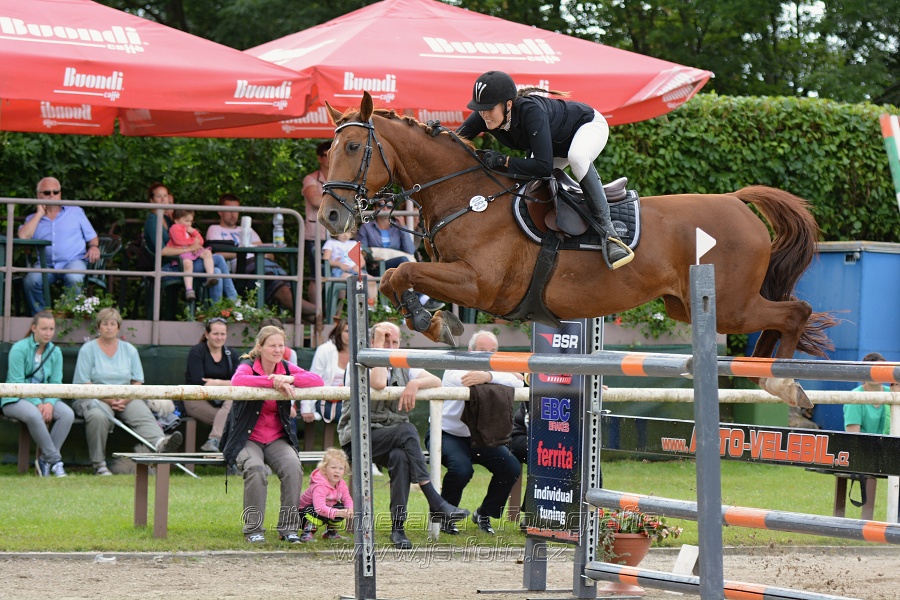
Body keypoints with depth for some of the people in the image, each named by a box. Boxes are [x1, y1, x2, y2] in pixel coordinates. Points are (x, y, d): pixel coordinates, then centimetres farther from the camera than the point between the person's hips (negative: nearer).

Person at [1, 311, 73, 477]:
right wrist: (37, 404, -24)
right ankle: (55, 460, -28)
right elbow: (17, 382, -15)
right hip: (16, 399, -5)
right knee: (33, 414, -39)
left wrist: (49, 403, -19)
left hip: (43, 398, 5)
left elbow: (56, 382, 1)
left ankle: (45, 459, -17)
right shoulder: (19, 349, -10)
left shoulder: (55, 352, 6)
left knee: (67, 414, -24)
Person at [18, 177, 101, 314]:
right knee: (31, 280, -32)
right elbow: (23, 236, -2)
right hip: (46, 265, 1)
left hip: (74, 261, -1)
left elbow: (92, 237, 20)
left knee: (73, 278, -38)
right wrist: (40, 213, 6)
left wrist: (94, 247, -5)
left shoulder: (75, 211, 19)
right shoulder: (33, 219, 20)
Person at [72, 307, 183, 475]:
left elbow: (137, 382, 10)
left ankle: (160, 443, -60)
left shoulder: (129, 350, 15)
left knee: (143, 414, -30)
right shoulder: (88, 350, 4)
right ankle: (99, 465, -29)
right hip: (94, 398, -3)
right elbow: (83, 384, -4)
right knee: (98, 416, -37)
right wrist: (108, 399, -15)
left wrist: (125, 399, -11)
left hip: (126, 399, 3)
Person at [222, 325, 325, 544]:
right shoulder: (248, 367, -6)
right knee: (255, 468, -33)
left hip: (277, 439, 4)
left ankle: (288, 528, -13)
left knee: (293, 467, -26)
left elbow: (317, 381, -8)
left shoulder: (286, 368, 6)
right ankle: (253, 529, -18)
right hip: (247, 439, -4)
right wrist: (273, 381, -35)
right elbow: (237, 381, -32)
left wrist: (289, 379, -24)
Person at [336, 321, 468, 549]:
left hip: (393, 441, 4)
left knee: (400, 457, -33)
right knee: (407, 430, -31)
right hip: (359, 438, -4)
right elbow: (378, 383, -23)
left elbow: (436, 382, 1)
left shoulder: (404, 367, 14)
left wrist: (414, 384, -19)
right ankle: (436, 504, -36)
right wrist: (379, 346, -14)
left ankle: (398, 527, -30)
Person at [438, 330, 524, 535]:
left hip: (480, 437, 5)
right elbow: (466, 380, -35)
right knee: (461, 469, -32)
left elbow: (518, 383, -20)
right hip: (448, 434, -5)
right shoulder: (455, 369, -12)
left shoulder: (497, 371, 2)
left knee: (511, 468, -12)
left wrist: (489, 376, -36)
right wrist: (506, 377, -27)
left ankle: (484, 514, 11)